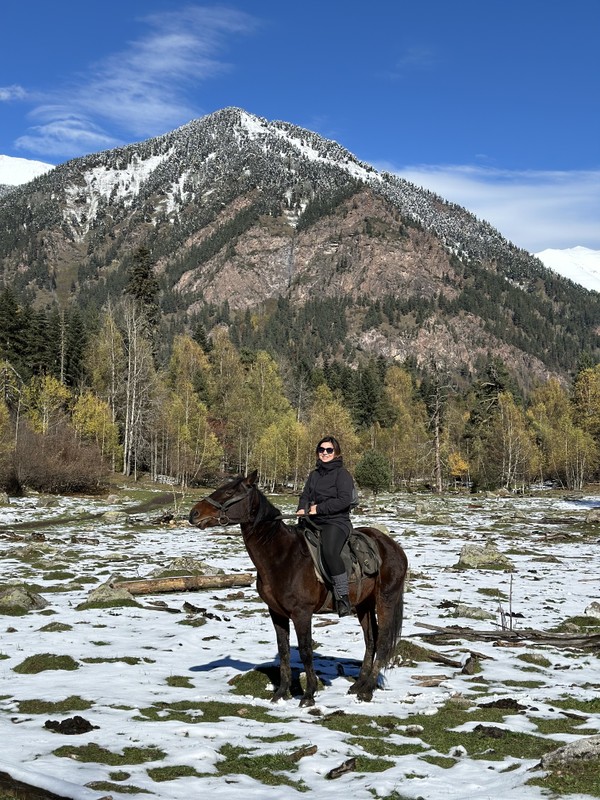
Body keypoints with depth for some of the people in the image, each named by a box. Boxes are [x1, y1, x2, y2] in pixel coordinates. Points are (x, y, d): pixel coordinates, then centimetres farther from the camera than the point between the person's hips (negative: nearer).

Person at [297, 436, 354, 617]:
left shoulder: (342, 473, -3)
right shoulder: (314, 475, 19)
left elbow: (344, 500, -14)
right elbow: (305, 495, 20)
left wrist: (318, 508, -14)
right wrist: (302, 509, -3)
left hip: (337, 522, -8)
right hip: (314, 521, 8)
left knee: (329, 550, -35)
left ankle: (343, 597, -29)